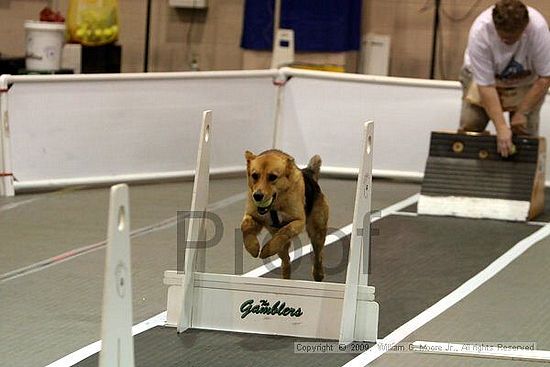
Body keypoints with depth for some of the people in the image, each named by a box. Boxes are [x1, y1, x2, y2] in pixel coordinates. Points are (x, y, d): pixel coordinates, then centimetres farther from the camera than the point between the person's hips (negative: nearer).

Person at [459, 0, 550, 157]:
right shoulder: (479, 32, -37)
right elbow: (486, 86, -33)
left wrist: (522, 113, -21)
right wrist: (501, 128, -38)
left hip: (526, 81, 0)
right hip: (484, 76, 0)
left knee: (525, 132, -9)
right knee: (468, 126, -10)